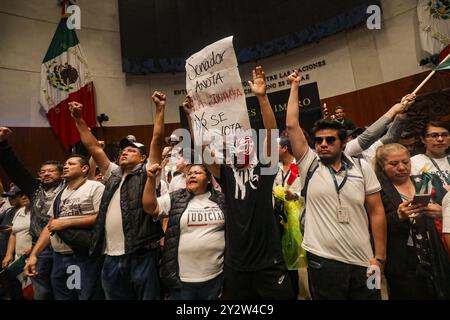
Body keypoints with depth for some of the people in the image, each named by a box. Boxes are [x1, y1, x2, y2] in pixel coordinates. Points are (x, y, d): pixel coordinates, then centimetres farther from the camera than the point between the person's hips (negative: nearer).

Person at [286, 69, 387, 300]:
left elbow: (376, 212, 3)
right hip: (323, 261, -2)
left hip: (362, 262, 2)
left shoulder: (362, 168, 2)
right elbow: (291, 125, -8)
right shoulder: (309, 164, -3)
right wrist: (295, 86, 1)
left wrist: (379, 258, -1)